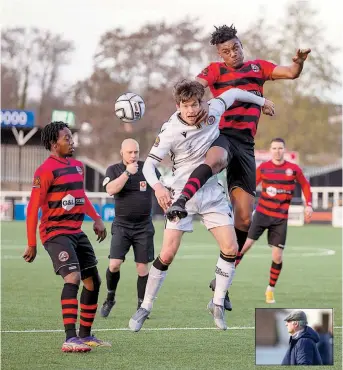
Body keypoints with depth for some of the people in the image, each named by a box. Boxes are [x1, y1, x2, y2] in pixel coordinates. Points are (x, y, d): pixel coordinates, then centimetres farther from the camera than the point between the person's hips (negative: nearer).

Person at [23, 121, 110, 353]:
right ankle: (70, 339, -28)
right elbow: (33, 208, -14)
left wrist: (96, 219, 16)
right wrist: (32, 244, -15)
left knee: (93, 281, 12)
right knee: (73, 278, -24)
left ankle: (85, 335, 25)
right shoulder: (46, 170, -13)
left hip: (76, 232, 9)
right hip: (56, 233, -9)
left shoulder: (78, 166, 13)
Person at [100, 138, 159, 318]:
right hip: (122, 225, -1)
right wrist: (127, 173, -22)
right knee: (114, 264, -11)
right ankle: (110, 298, 13)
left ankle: (142, 306, 11)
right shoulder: (114, 170, 0)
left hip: (144, 226, 1)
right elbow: (111, 190, -18)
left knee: (142, 267, 0)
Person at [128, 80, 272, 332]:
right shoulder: (171, 131, -20)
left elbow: (233, 93, 11)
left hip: (212, 192, 4)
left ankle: (217, 304, 13)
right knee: (167, 255, -9)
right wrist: (157, 186, -37)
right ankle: (145, 308, 5)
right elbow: (149, 164, -18)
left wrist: (262, 101, 23)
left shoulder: (212, 111, -8)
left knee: (231, 249, -5)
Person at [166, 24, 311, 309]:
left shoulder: (258, 67, 18)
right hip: (221, 134, -4)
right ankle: (181, 202, -67)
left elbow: (291, 73, 8)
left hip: (246, 144, 4)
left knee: (244, 218, 0)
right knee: (216, 158, -43)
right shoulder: (215, 70, 10)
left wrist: (299, 62, -14)